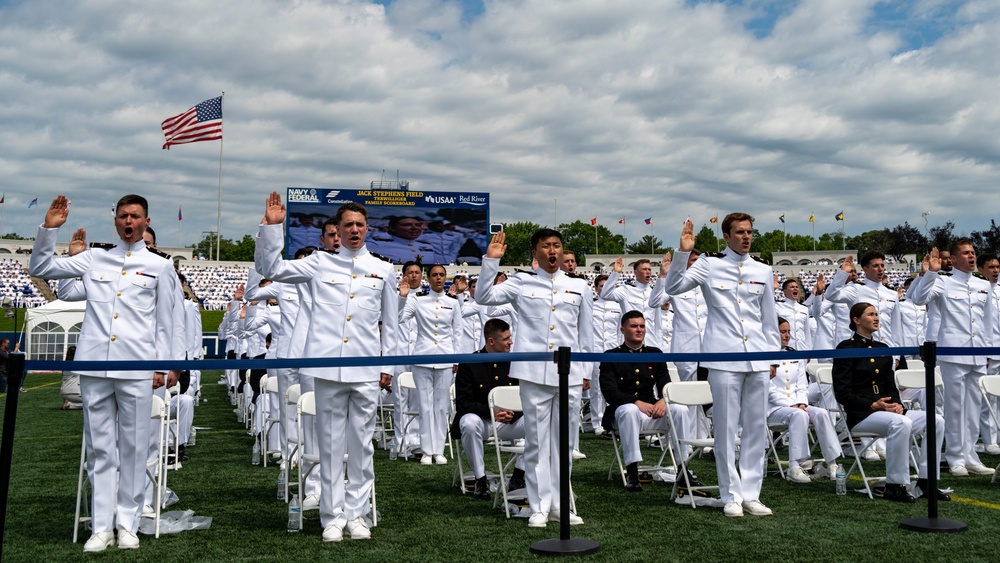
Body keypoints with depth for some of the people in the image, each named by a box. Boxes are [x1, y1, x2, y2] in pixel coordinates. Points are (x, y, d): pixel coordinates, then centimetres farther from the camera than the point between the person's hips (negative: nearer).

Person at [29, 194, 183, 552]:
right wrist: (49, 229, 5)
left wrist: (173, 362, 0)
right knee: (99, 447, 5)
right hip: (94, 363, 2)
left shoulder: (160, 267, 10)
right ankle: (102, 527, 10)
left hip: (136, 368, -2)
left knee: (132, 447, 2)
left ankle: (127, 524, 11)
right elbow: (40, 268, 17)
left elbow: (169, 321, 8)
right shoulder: (93, 259, 15)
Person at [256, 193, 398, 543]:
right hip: (328, 367, -1)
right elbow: (270, 268, 5)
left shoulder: (383, 270, 11)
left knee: (362, 444, 6)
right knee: (331, 444, 4)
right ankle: (332, 517, 13)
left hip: (367, 370, 1)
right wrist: (271, 226, -5)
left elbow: (390, 323, 14)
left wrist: (387, 365, 11)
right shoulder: (320, 263, 8)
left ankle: (356, 514, 16)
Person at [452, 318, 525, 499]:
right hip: (480, 419, -3)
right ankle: (480, 479, -20)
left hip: (509, 422, 3)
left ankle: (518, 477, -9)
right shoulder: (469, 364, -6)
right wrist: (491, 413, -25)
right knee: (470, 423, -37)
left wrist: (513, 414, -16)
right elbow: (463, 403, -11)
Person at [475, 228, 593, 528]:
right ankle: (540, 507, 9)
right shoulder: (522, 282, 7)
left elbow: (586, 333, 15)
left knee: (563, 442, 8)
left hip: (569, 374, 2)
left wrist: (585, 370, 11)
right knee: (537, 441, 2)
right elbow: (484, 297, -2)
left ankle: (558, 504, 19)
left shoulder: (579, 286, 13)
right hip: (534, 372, -2)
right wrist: (491, 261, -10)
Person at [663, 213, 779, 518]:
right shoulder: (709, 264, 4)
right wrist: (682, 252, -17)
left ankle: (751, 494, 16)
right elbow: (673, 287, -5)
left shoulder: (763, 271, 14)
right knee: (726, 427, -1)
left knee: (756, 427, 6)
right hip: (723, 357, -4)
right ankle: (731, 496, 9)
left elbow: (769, 318, 17)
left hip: (757, 359, 4)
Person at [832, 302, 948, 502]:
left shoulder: (882, 349, 17)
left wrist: (897, 404, -4)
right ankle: (895, 486, -24)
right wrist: (874, 405, -19)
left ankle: (925, 479, -5)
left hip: (887, 410, 7)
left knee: (936, 420, -11)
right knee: (901, 423, -34)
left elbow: (891, 386, 18)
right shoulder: (846, 348, -5)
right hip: (860, 414, -7)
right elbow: (842, 393, -11)